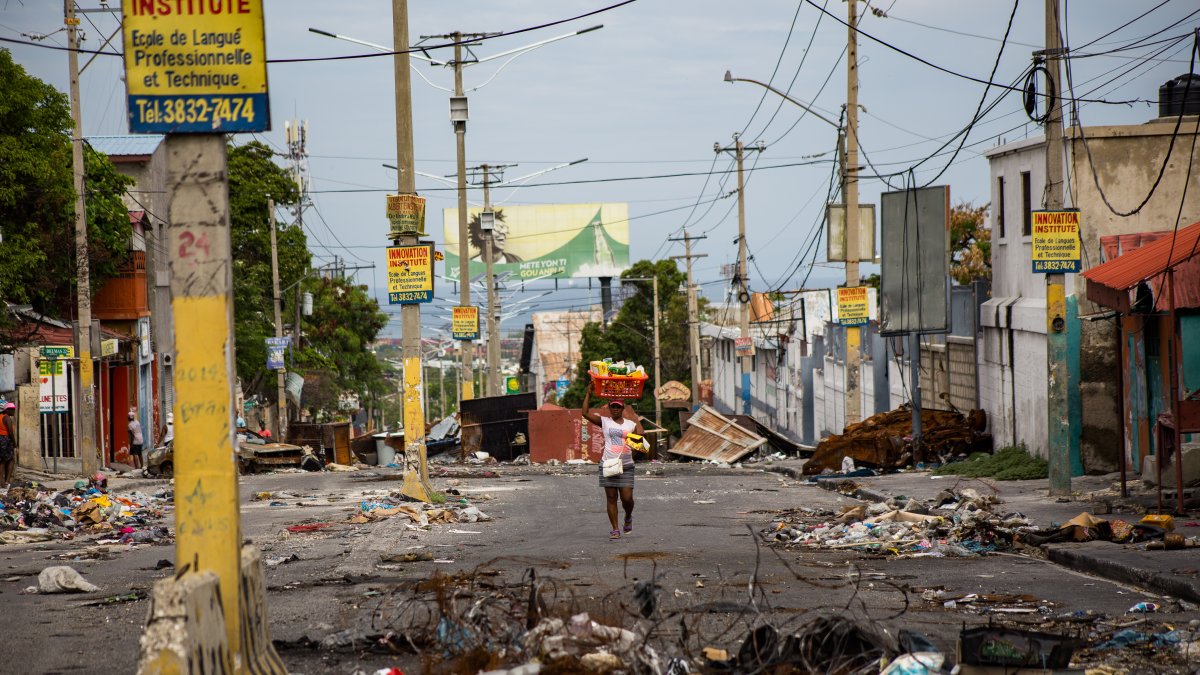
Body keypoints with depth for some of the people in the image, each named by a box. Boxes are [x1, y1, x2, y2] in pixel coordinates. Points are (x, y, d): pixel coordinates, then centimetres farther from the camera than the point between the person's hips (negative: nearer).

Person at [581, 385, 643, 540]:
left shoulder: (631, 424, 9)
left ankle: (628, 517, 28)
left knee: (627, 498, -4)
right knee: (611, 498, 0)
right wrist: (588, 395, -7)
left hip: (626, 466, 1)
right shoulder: (604, 422, 5)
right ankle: (615, 530, 5)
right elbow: (585, 413, -4)